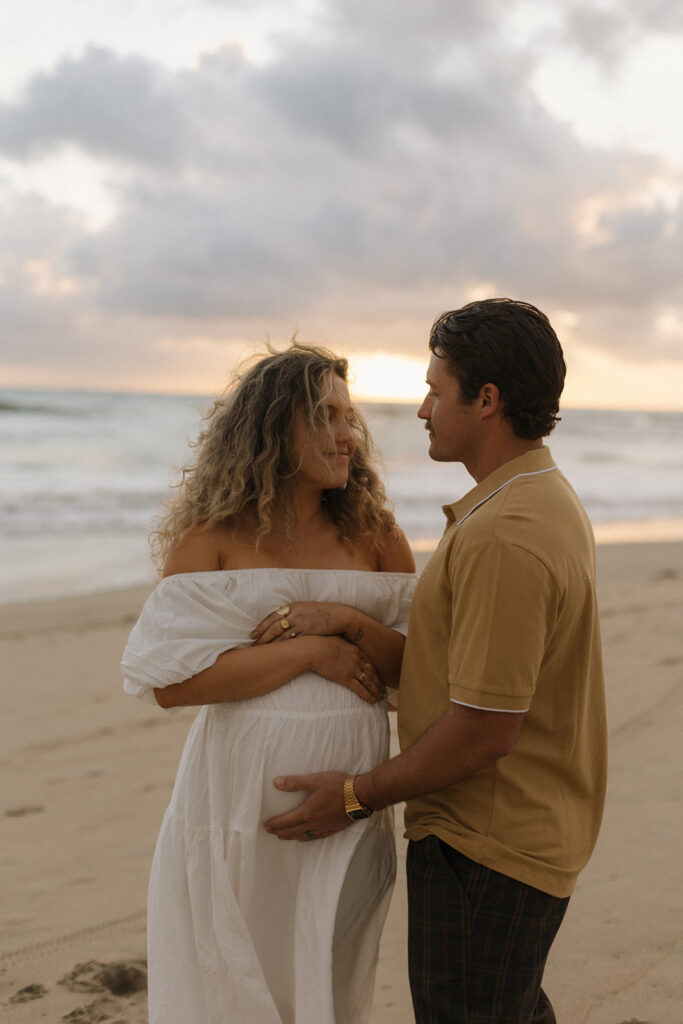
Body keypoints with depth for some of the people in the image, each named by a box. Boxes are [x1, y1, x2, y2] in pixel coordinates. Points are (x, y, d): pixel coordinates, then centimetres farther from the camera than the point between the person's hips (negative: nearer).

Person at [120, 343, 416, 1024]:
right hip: (243, 796, -2)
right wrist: (308, 653, -17)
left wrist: (347, 620, -16)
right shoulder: (212, 536, -5)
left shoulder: (373, 535, 3)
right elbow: (169, 680, -15)